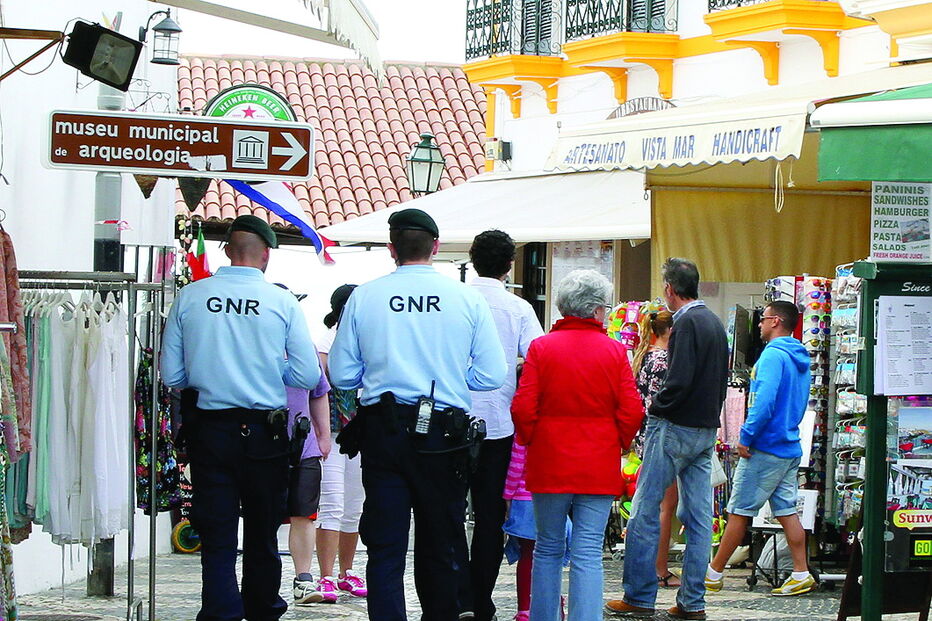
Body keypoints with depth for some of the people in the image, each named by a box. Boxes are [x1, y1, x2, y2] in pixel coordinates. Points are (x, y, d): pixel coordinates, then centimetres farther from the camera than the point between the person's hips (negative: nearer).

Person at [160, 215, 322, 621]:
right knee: (262, 536, 15)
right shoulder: (283, 303, -7)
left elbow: (171, 376, 1)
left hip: (208, 430, 0)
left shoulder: (190, 298, -3)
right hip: (264, 432, 0)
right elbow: (309, 377, -5)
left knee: (216, 538, 1)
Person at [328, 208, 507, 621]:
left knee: (384, 545, 2)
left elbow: (341, 374, 3)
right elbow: (492, 376, -2)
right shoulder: (468, 300, -2)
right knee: (439, 546, 13)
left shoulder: (364, 297, -1)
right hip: (443, 436, 0)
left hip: (381, 432, 0)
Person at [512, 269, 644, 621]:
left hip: (549, 465, 1)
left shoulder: (541, 348, -4)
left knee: (548, 549, 12)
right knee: (588, 554, -1)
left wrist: (530, 442, 12)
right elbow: (632, 413, -4)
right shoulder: (615, 351, -3)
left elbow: (523, 409, -7)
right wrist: (618, 445, 14)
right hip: (599, 469, -1)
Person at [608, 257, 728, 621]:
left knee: (645, 512, -2)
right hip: (707, 430, 9)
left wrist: (656, 408, -9)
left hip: (676, 427, -9)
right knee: (699, 517, 7)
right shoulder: (715, 322, 13)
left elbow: (680, 380, -22)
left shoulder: (687, 322, -14)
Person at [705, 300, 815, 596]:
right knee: (786, 511, 8)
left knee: (739, 512, -2)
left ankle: (713, 574, 4)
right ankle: (801, 574, 4)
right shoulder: (800, 359, 15)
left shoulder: (773, 355, -14)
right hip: (789, 447, 9)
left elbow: (764, 401, -24)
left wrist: (746, 436, -18)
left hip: (765, 449, -9)